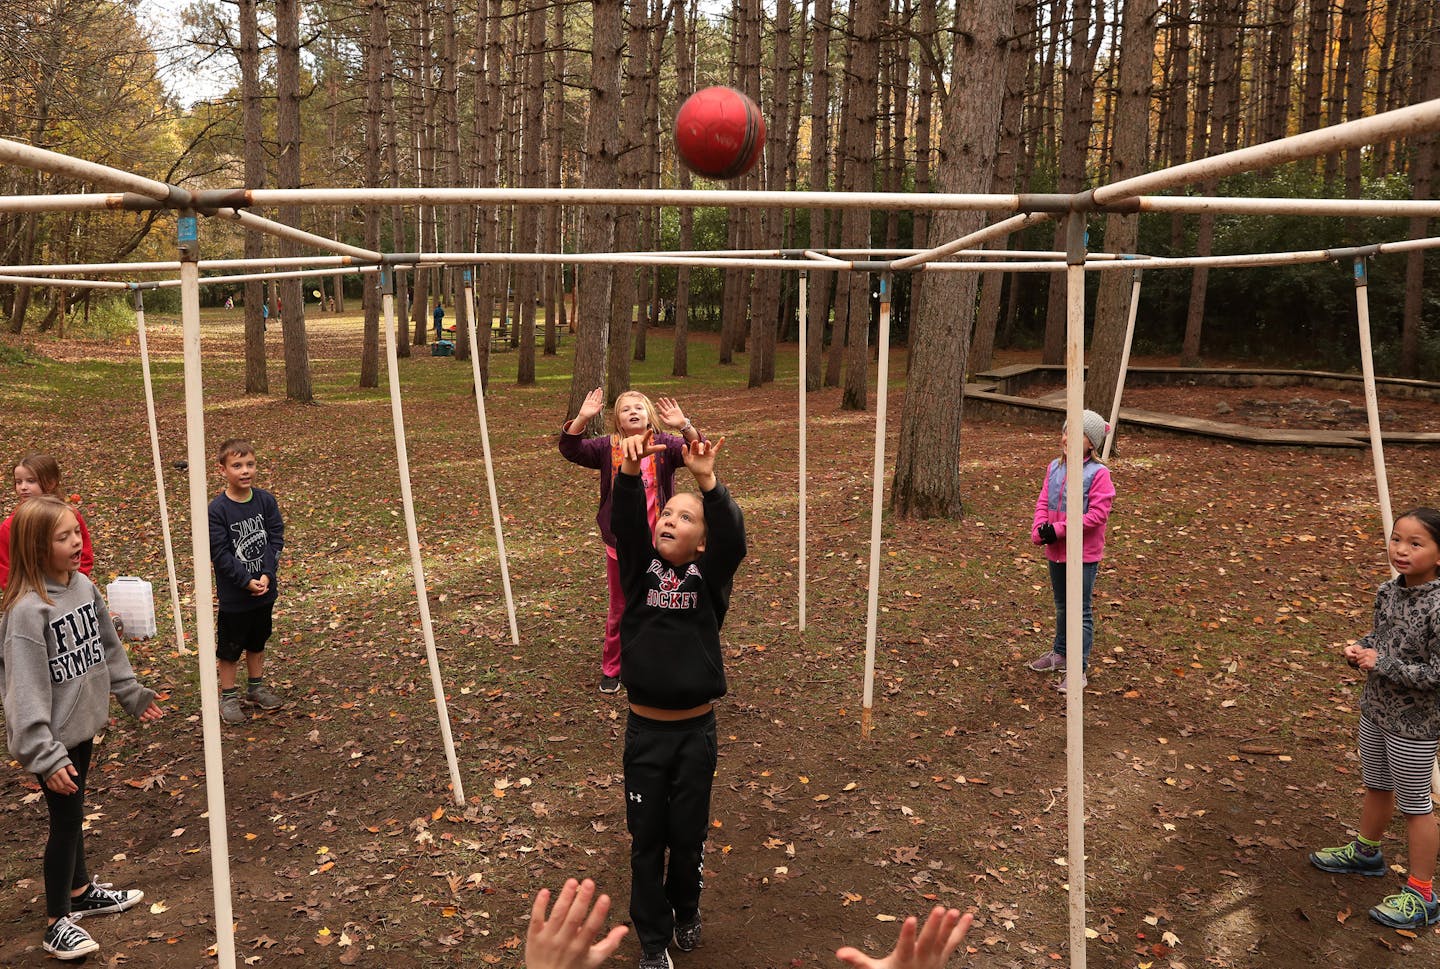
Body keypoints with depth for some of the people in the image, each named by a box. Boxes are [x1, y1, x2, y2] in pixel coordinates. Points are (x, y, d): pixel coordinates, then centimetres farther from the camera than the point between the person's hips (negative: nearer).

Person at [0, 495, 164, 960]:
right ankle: (57, 922, 20)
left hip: (84, 724, 7)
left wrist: (133, 694, 19)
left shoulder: (84, 586, -2)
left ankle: (81, 890, 40)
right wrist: (44, 755, -25)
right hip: (54, 737, -7)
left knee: (74, 813, 22)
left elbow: (109, 647, 11)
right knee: (65, 820, 4)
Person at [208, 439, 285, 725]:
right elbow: (220, 553, -16)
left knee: (257, 641, 20)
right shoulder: (217, 509, -15)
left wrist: (266, 574, -14)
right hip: (233, 594, -4)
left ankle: (256, 687, 36)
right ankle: (229, 696, 23)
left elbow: (276, 538, -3)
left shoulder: (266, 500, -4)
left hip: (264, 589, 4)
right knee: (230, 647, 8)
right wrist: (247, 581, -19)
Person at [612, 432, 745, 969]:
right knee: (646, 838, 10)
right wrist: (630, 471, -37)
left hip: (696, 729, -1)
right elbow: (624, 523, -19)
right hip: (643, 729, 1)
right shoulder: (640, 568, -1)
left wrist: (708, 482, -40)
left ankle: (686, 909, 42)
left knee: (688, 834, 13)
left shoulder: (709, 576, -5)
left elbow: (733, 537, -24)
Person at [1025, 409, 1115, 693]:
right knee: (1062, 606, 23)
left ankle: (1079, 669, 7)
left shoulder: (1098, 474, -16)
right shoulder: (1054, 468, 3)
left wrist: (1058, 530, -22)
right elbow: (1043, 502, 4)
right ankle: (1059, 652, 40)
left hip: (1084, 554, -6)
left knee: (1081, 611, 1)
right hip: (1055, 551, 6)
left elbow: (1097, 514, -21)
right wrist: (1039, 530, -14)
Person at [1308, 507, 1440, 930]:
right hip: (1376, 709, 7)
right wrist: (1359, 649, -6)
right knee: (1376, 786, 26)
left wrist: (1383, 664, -25)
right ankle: (1366, 852, 48)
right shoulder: (1389, 592, -4)